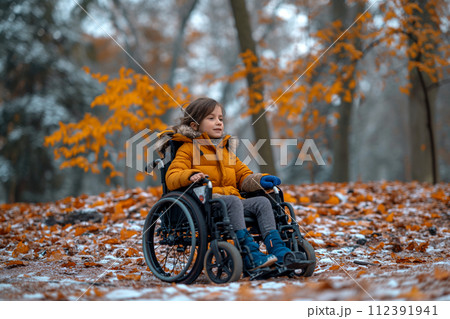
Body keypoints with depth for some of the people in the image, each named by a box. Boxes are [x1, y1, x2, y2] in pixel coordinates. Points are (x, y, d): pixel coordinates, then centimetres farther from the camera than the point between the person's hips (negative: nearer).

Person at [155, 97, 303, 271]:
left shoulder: (226, 150, 29)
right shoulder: (188, 149, 8)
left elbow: (243, 177, 28)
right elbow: (171, 178, -4)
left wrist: (260, 180, 6)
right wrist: (190, 176, -25)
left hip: (232, 201, 6)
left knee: (262, 202, -18)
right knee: (233, 201, -35)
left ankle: (277, 249, -29)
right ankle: (250, 256, -44)